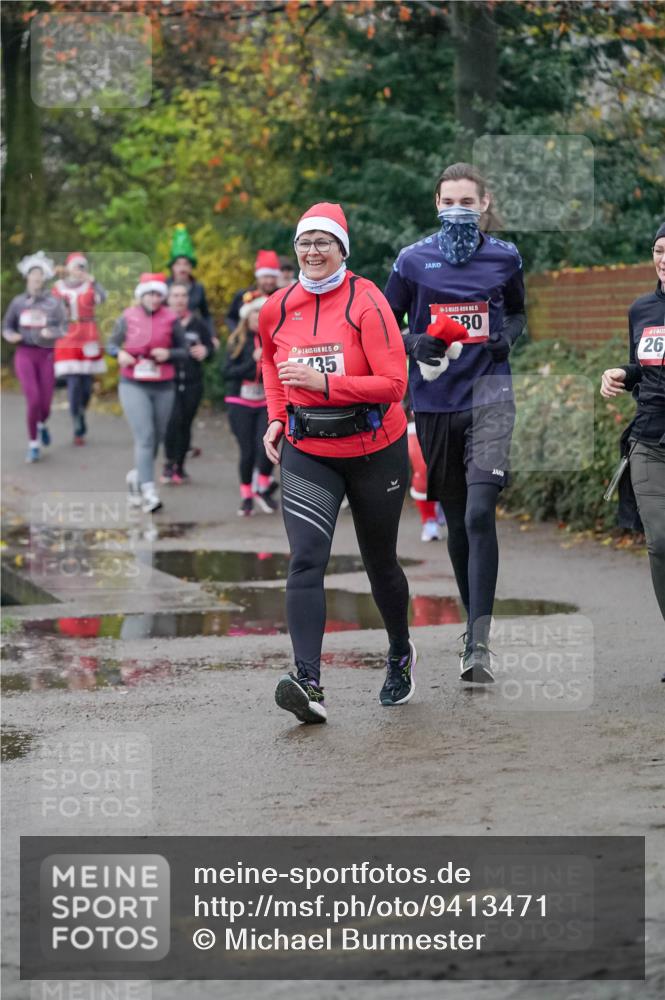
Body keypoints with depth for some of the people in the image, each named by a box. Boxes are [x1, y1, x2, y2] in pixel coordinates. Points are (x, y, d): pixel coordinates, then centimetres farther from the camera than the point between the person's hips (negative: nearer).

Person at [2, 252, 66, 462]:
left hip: (46, 355, 0)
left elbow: (64, 328, -5)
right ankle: (33, 445, 0)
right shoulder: (18, 302, 5)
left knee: (45, 403, 2)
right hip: (25, 354, 0)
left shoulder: (53, 303, 0)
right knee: (33, 400, -16)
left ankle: (42, 424, 41)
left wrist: (52, 333, -27)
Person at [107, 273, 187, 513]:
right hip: (133, 385, -2)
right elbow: (111, 344, 10)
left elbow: (184, 351, 4)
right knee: (145, 437, -14)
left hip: (163, 387, 2)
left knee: (156, 438, 11)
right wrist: (120, 353, -12)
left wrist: (168, 354, -16)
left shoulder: (170, 319, -2)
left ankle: (136, 475, 37)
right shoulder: (128, 318, -1)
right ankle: (148, 492, -18)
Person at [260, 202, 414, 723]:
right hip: (306, 452, 2)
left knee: (380, 562, 13)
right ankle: (309, 683, -24)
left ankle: (401, 654, 40)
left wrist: (322, 383, -27)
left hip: (375, 451, -2)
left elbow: (393, 383, -20)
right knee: (306, 561, -16)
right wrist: (277, 416, 10)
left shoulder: (366, 302, -14)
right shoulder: (276, 309, 0)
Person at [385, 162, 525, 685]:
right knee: (455, 519, 11)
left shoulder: (505, 258, 3)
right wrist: (414, 344, -11)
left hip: (489, 396, -2)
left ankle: (479, 642, -17)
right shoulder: (414, 259, 1)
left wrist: (508, 334, -2)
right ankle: (473, 618, 29)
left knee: (480, 514, -17)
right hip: (434, 401, 2)